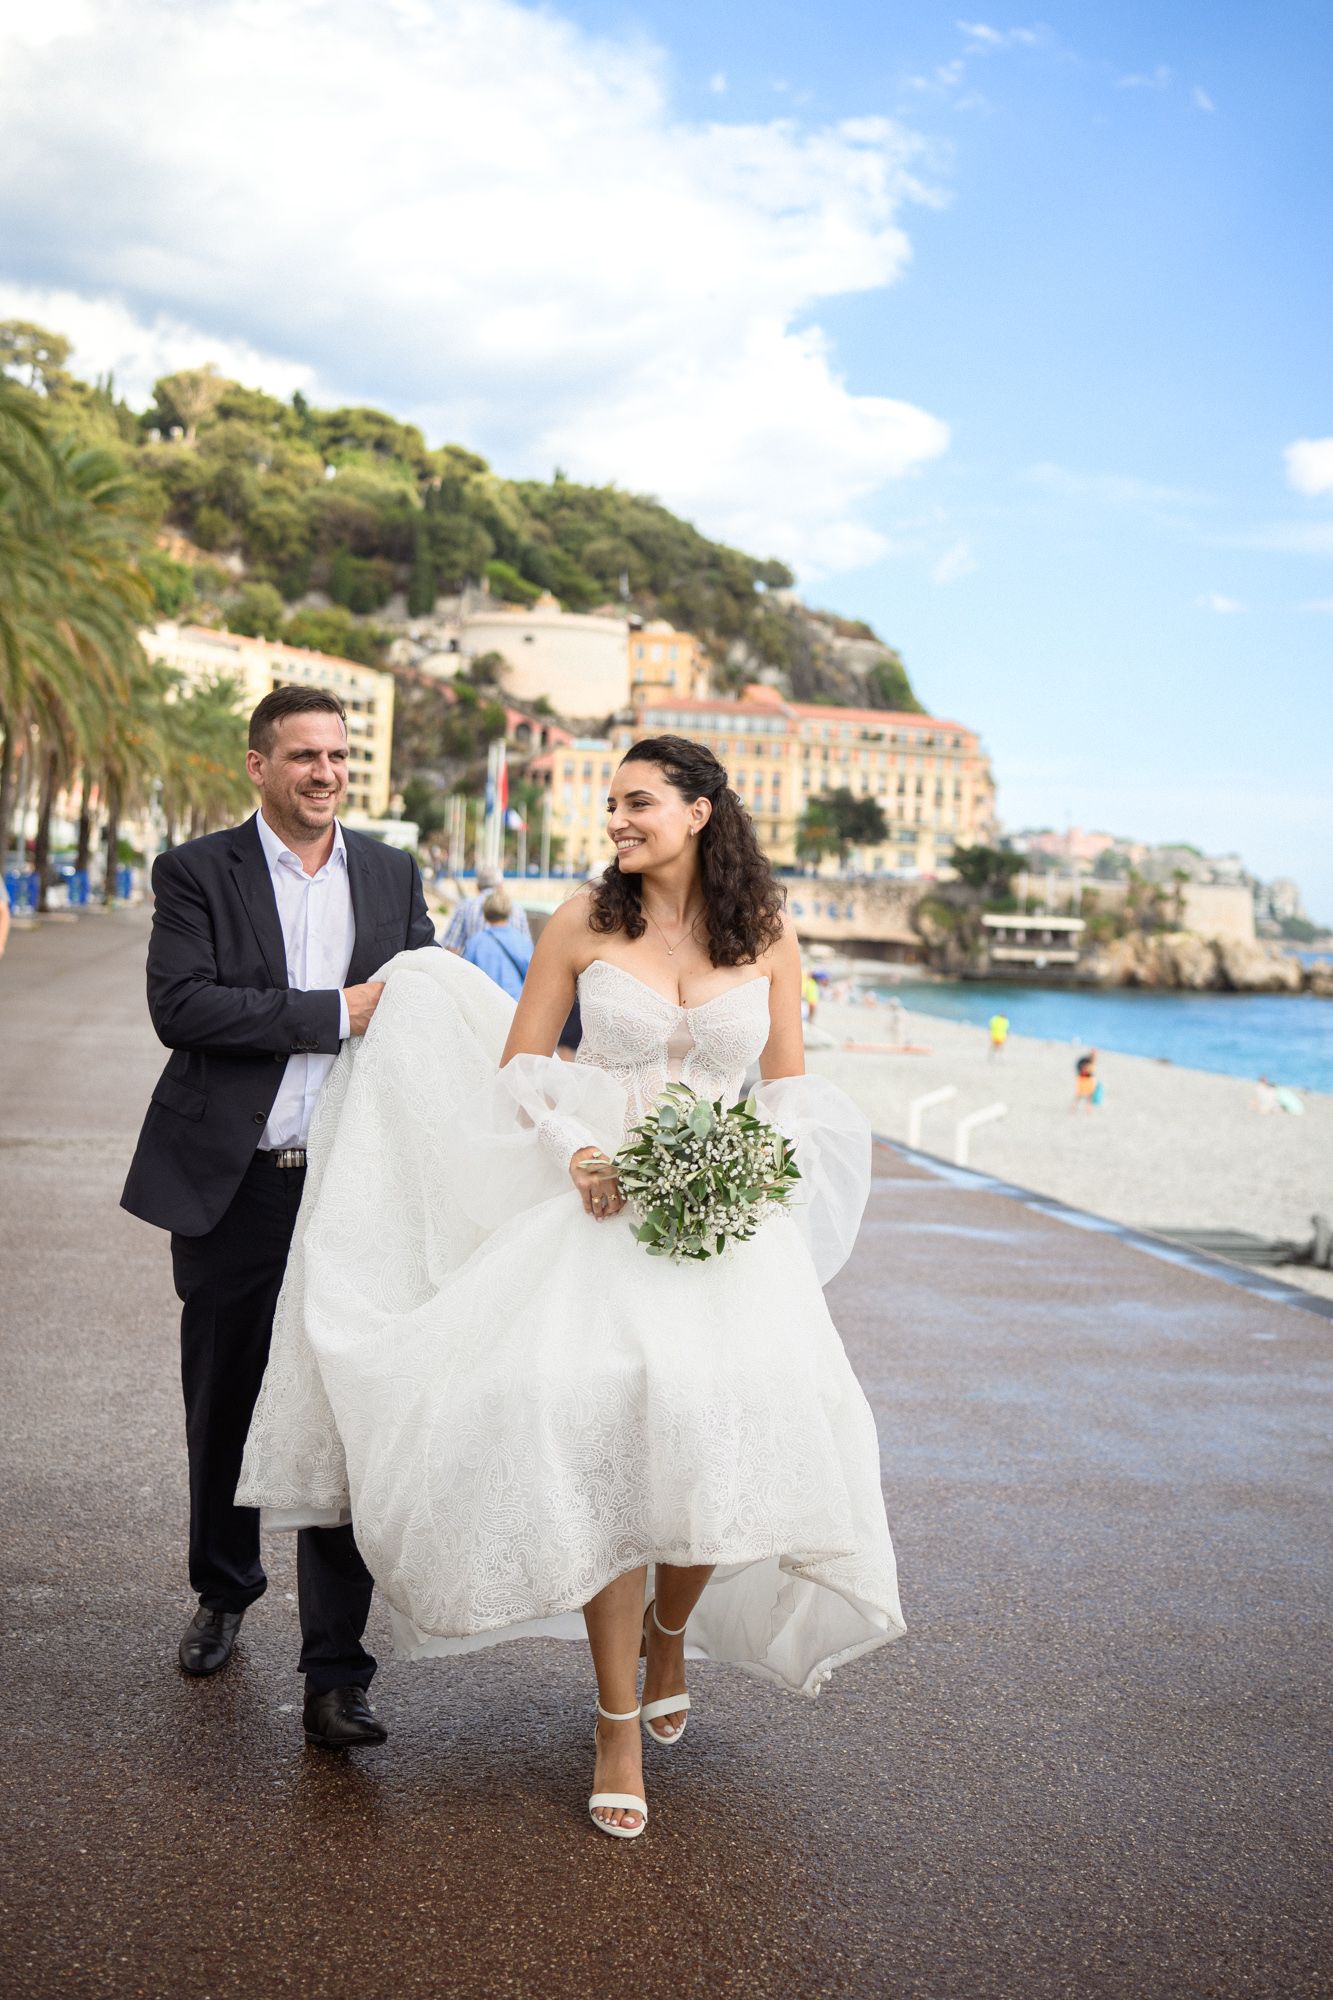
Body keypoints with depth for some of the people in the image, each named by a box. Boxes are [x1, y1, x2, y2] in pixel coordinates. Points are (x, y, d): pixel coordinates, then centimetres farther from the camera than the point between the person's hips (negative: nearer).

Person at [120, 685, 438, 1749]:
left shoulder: (394, 875, 9)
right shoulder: (196, 872, -1)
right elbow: (180, 1005, -14)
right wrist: (336, 1012, -16)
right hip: (231, 1186, -1)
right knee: (224, 1408, 15)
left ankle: (336, 1673, 3)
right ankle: (225, 1591, 40)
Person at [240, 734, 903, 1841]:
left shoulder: (767, 931, 5)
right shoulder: (585, 920, 2)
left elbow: (791, 1086, 11)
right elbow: (518, 1066, 6)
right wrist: (574, 1155, -9)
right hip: (604, 1208, -1)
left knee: (734, 1434, -13)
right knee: (604, 1433, -15)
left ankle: (671, 1628, 21)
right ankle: (618, 1721, 2)